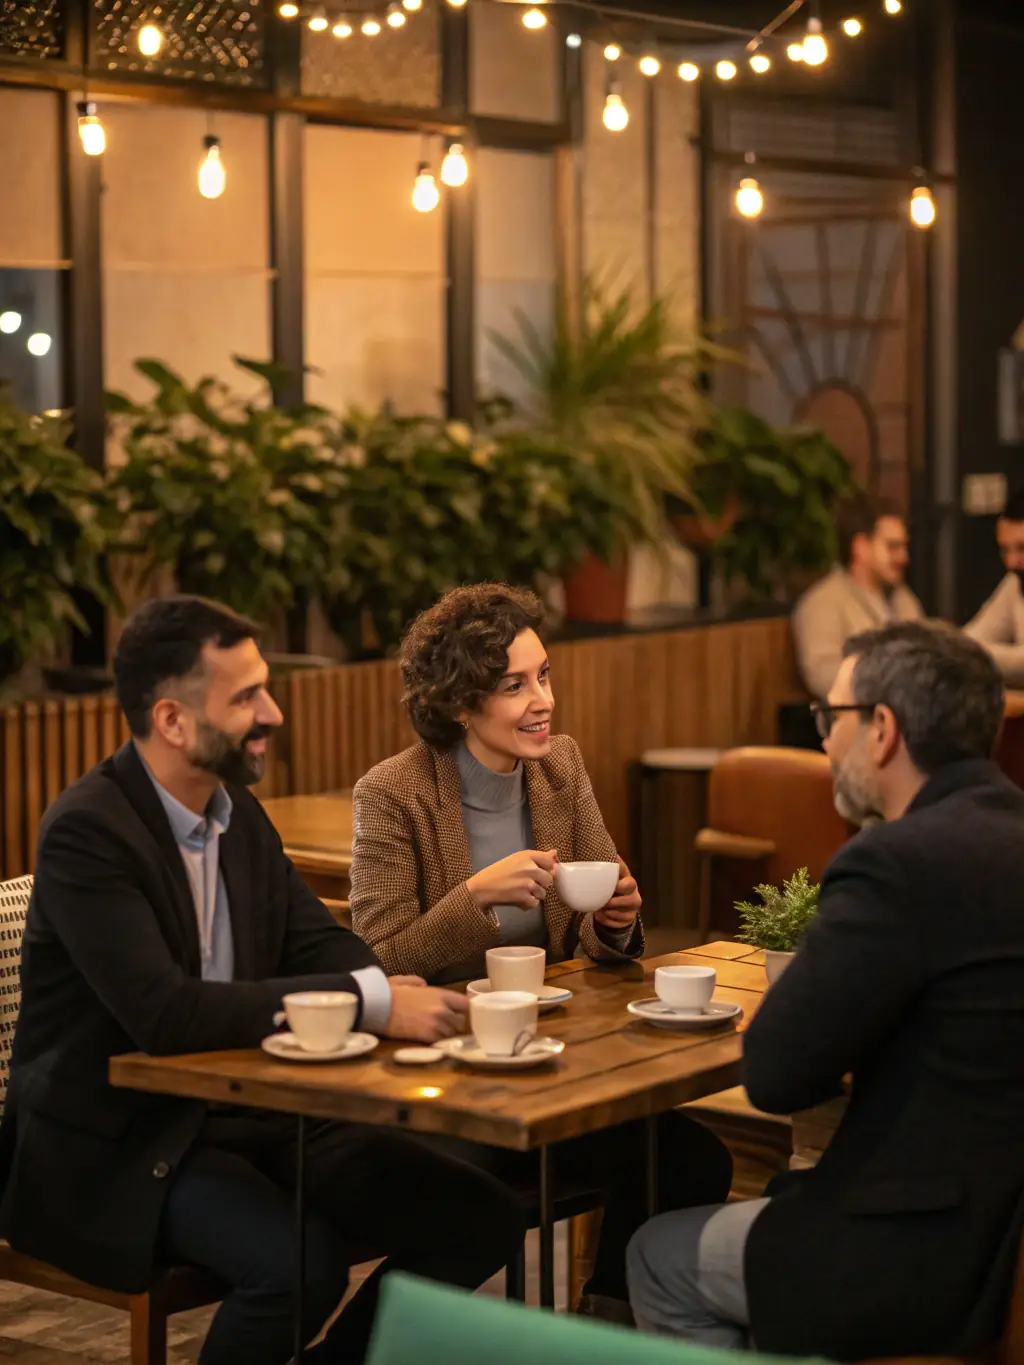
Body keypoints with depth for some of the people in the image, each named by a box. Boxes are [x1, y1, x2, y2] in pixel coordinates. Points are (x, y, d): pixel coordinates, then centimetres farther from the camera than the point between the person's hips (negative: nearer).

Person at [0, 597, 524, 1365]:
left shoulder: (236, 808, 6)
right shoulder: (88, 831, -18)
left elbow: (317, 943, 9)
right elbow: (163, 1012, -29)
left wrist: (397, 991, -16)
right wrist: (369, 1003, -31)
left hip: (250, 1114, 8)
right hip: (116, 1149, -7)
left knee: (482, 1220, -6)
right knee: (300, 1262, -33)